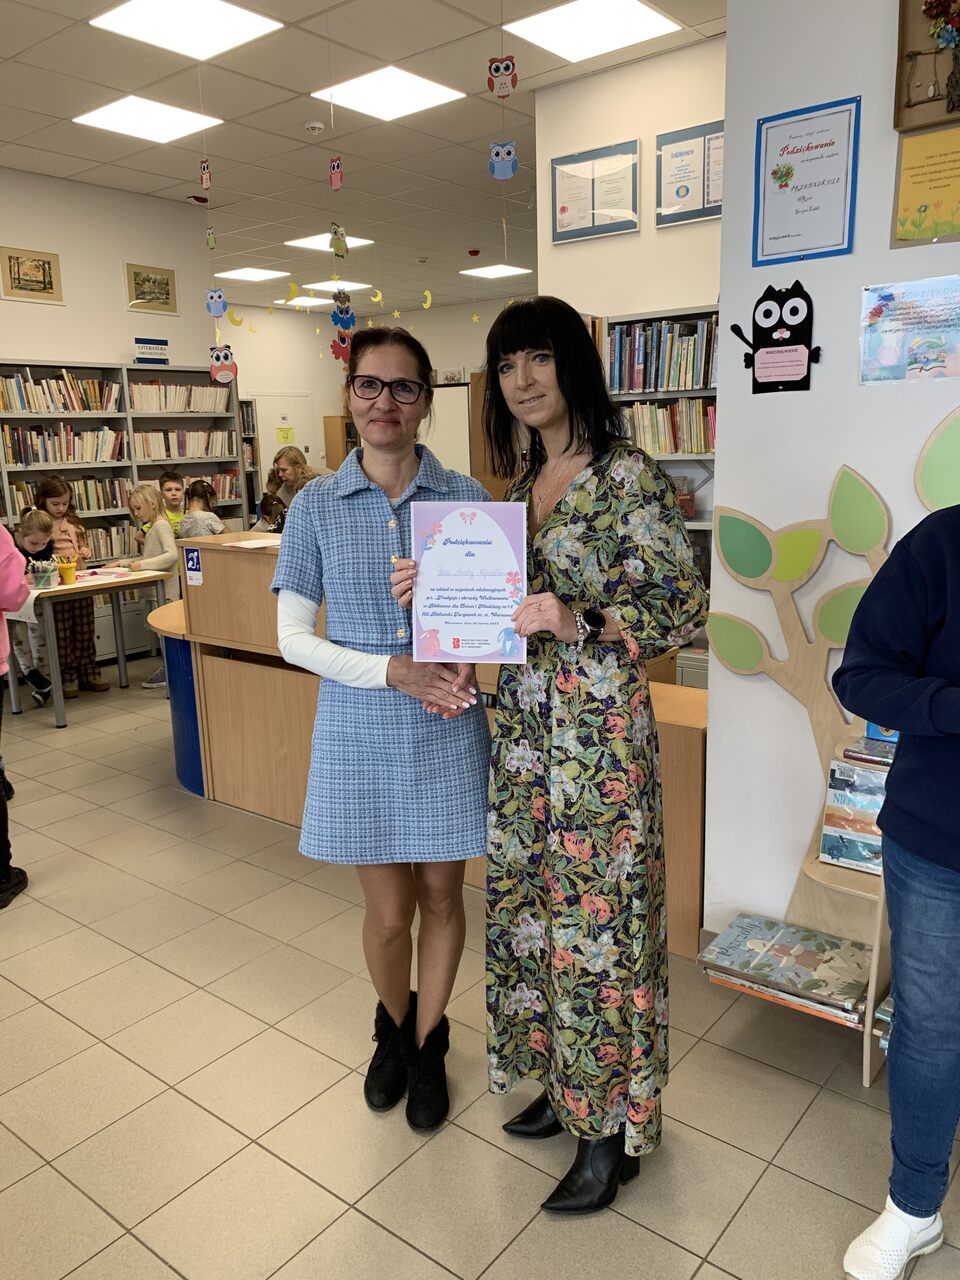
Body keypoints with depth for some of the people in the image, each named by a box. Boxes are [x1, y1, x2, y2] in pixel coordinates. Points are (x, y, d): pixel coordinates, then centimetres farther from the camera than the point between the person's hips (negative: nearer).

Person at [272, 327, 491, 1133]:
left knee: (442, 896, 13)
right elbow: (293, 636, -4)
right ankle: (394, 1028, 43)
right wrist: (393, 671, -16)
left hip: (447, 732, 1)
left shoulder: (465, 497, -2)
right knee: (387, 911, 10)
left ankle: (429, 1045, 39)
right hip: (361, 733, 0)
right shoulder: (316, 506, -3)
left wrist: (468, 664, -16)